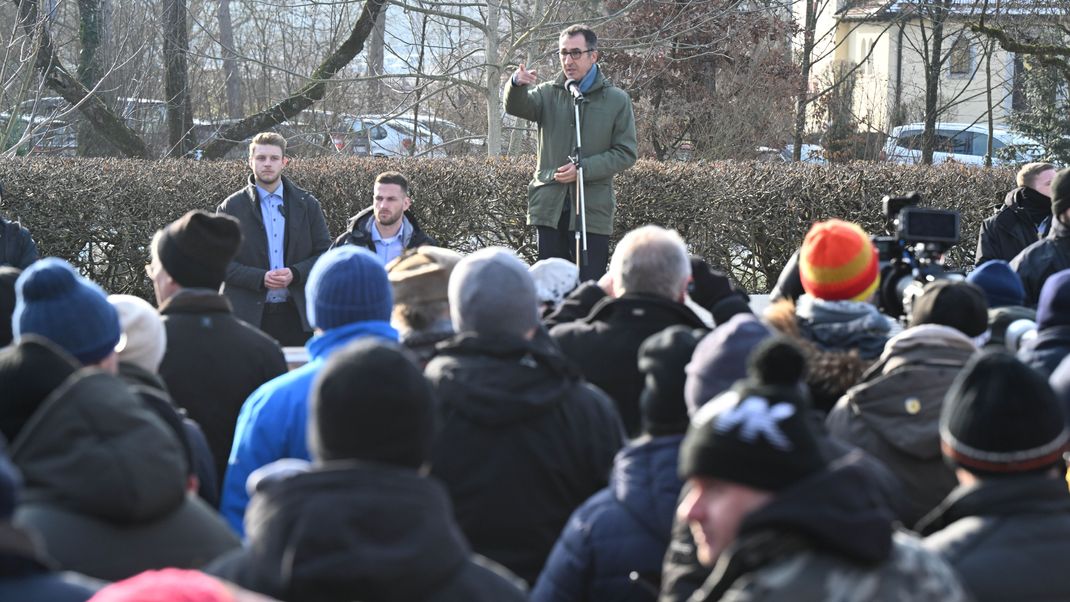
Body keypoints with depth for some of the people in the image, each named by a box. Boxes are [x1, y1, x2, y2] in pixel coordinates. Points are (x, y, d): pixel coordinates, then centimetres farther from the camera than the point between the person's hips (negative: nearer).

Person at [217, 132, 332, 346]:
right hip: (249, 316, -1)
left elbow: (325, 254, 9)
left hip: (297, 315, 2)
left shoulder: (308, 205, 10)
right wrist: (260, 278, -15)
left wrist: (295, 273, -10)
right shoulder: (231, 208, 5)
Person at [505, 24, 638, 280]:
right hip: (549, 208, 3)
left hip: (593, 211, -2)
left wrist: (583, 169, -14)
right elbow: (517, 106, -12)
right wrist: (517, 84, -36)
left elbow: (626, 154, 0)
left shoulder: (617, 100, 3)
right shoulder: (549, 93, 9)